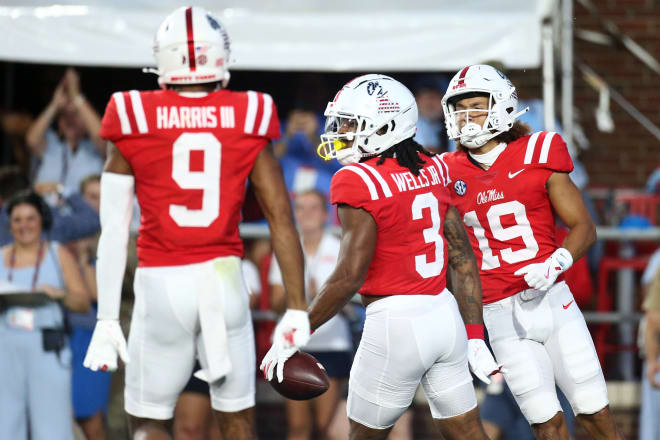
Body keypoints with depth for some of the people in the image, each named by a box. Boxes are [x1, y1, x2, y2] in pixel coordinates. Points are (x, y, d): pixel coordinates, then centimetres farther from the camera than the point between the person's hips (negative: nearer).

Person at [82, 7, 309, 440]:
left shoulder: (134, 122, -2)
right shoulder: (247, 120, 1)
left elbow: (114, 230, -2)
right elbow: (281, 217, 0)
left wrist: (107, 320, 2)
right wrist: (297, 308, 4)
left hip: (161, 284, -1)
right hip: (224, 281, 1)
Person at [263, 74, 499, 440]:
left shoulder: (359, 182, -14)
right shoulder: (431, 170, 8)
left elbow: (349, 277, -18)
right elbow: (463, 258, 10)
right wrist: (474, 337, 14)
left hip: (395, 325, -7)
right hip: (445, 315, 7)